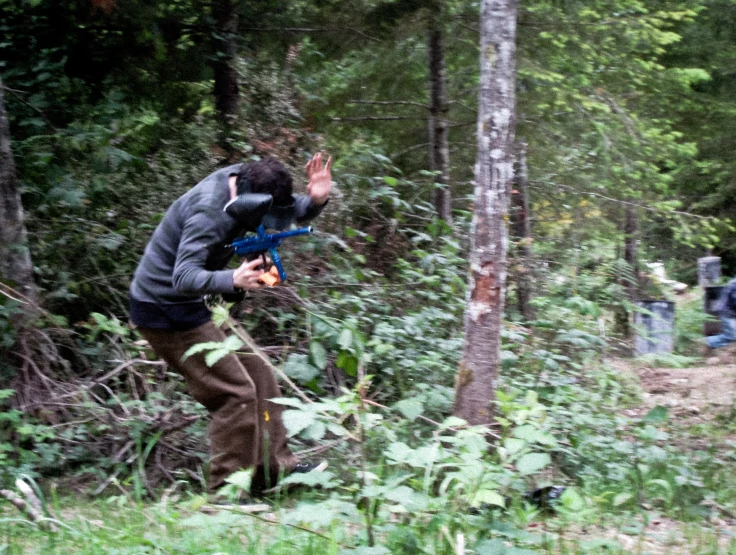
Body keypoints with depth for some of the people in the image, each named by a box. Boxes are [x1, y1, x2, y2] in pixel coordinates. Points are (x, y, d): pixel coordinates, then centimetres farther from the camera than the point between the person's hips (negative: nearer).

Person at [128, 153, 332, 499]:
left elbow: (294, 213, 9)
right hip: (165, 311, -9)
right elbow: (184, 278, -38)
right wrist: (233, 280, -55)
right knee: (236, 392, -11)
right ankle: (226, 493, -4)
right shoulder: (209, 211, -29)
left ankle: (276, 467, 22)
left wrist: (316, 200, -13)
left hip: (191, 306, 9)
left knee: (258, 376, 13)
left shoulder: (246, 191, -3)